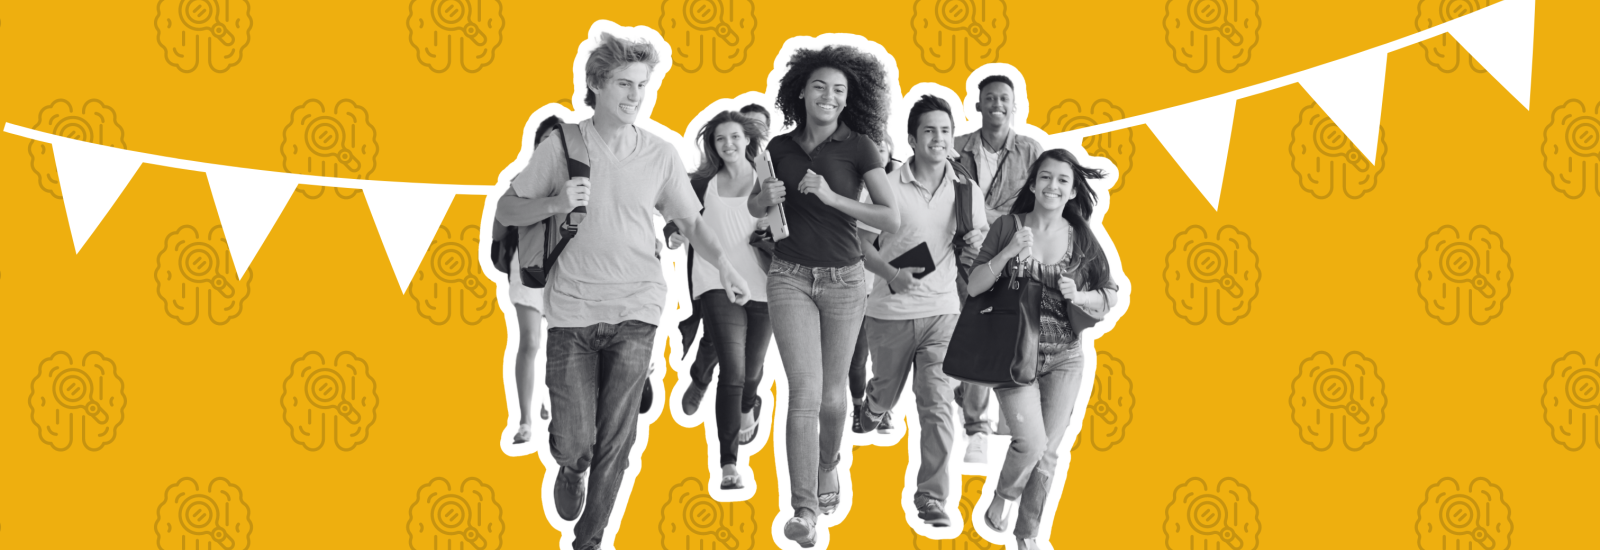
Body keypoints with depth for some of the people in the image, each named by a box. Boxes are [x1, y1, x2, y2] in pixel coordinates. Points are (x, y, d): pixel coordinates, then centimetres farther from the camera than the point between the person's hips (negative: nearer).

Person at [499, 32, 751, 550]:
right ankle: (571, 469, 37)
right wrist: (556, 202, -15)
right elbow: (508, 210, 4)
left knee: (615, 438, 0)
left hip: (634, 311, 1)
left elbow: (690, 220, 9)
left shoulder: (660, 154, 3)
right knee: (572, 440, -1)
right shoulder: (561, 145, -1)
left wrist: (724, 265, -7)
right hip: (571, 310, -1)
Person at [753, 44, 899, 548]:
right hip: (791, 277, 0)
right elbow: (754, 208, 19)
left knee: (832, 394, 11)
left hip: (843, 280, 0)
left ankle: (828, 465, 41)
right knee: (805, 392, -12)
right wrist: (765, 198, -5)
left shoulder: (859, 148, -5)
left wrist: (832, 198, -20)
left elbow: (892, 219, -12)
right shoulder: (781, 148, 3)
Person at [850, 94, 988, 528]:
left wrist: (978, 241, -10)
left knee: (938, 406, -8)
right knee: (886, 392, 15)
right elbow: (861, 244, -5)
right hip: (891, 310, -1)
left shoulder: (965, 190, 2)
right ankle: (869, 413, 53)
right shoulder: (889, 186, -7)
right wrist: (892, 274, -23)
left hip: (943, 309, 1)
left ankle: (931, 498, -1)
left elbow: (984, 234, 14)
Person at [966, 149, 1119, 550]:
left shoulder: (1081, 238, 1)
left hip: (1064, 358, 3)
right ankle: (1004, 495, 14)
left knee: (1048, 452, 6)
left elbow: (1110, 295, 6)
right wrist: (1009, 252, -21)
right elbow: (975, 286, -7)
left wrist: (1078, 296, -14)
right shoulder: (1008, 227, -5)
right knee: (1030, 441, -18)